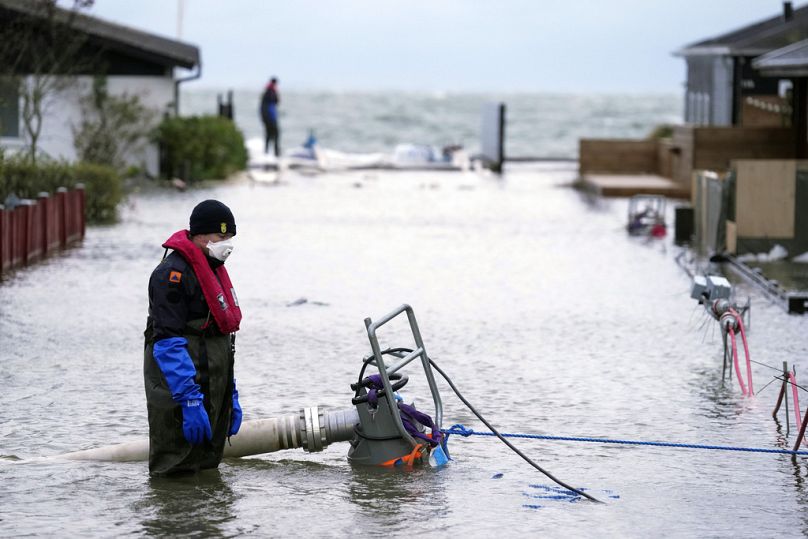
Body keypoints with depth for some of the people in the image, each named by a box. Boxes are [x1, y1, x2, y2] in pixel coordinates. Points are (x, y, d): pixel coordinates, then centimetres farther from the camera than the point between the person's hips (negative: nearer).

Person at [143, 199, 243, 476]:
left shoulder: (213, 271, 17)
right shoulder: (172, 273, -15)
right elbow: (169, 342, -21)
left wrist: (231, 396, 19)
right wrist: (190, 401, -26)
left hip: (213, 389, 10)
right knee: (178, 475, -7)